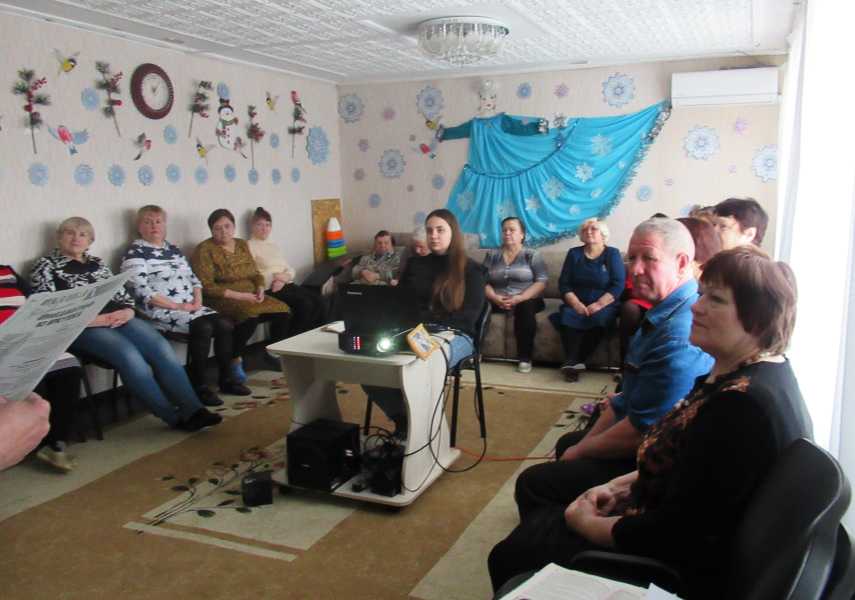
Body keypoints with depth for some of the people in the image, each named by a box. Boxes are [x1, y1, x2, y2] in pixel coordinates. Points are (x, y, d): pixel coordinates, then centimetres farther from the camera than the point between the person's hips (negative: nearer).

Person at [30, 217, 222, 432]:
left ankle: (193, 410, -30)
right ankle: (174, 417, -26)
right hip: (82, 328, -5)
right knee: (129, 355, -32)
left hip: (117, 320, 5)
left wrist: (126, 313, -5)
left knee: (161, 348, -23)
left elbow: (123, 296, 20)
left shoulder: (97, 263, 23)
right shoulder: (46, 266, 7)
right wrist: (99, 319, -14)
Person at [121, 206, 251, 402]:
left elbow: (193, 278, 19)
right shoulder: (135, 254, -4)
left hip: (190, 308, 7)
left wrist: (197, 300, -1)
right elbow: (143, 293, -15)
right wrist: (177, 306, -19)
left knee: (225, 325, -15)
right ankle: (198, 386, -17)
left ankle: (226, 379, -4)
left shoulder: (174, 249, 20)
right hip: (161, 311, -7)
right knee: (203, 328, -30)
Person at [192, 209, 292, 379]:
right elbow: (206, 286, -14)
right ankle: (235, 360, -15)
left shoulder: (242, 245, 13)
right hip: (222, 300, -7)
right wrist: (238, 295, -20)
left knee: (283, 311, -12)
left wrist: (260, 288, -4)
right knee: (250, 315, -35)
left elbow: (256, 273, 19)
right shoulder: (205, 250, -7)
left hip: (249, 297, 7)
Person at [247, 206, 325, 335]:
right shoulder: (249, 246, 0)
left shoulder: (275, 245, 24)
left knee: (318, 301, -15)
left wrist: (284, 278, -8)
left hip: (287, 284, 7)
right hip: (270, 288, -7)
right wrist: (277, 276, -13)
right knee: (305, 304, -26)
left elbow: (290, 269, 15)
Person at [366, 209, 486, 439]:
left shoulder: (471, 270, 4)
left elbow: (468, 317, -6)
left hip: (455, 336, -4)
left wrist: (422, 318, -16)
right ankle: (402, 418, -7)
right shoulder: (415, 264, 18)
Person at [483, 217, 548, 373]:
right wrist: (495, 298, -15)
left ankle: (525, 358, -27)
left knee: (526, 307, -37)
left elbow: (541, 282, -5)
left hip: (526, 300, -2)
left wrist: (519, 298, -19)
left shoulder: (532, 255, 7)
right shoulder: (492, 255, 16)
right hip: (497, 302, 2)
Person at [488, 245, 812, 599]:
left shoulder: (744, 405, -31)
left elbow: (674, 534, -27)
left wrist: (586, 523, -13)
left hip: (690, 571, -10)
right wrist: (621, 486, 3)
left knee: (511, 556, 0)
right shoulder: (752, 372, 3)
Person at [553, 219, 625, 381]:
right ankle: (574, 362, -40)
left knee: (598, 318, -35)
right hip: (577, 304, 2)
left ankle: (572, 362, -32)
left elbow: (618, 285, -6)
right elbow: (564, 284, 4)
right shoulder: (574, 253, 12)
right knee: (567, 316, -31)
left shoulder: (612, 254, 5)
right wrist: (576, 304, -13)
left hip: (604, 305, -2)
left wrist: (598, 305, -19)